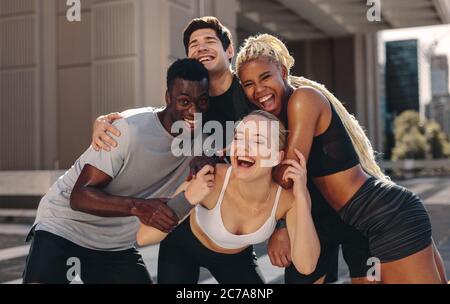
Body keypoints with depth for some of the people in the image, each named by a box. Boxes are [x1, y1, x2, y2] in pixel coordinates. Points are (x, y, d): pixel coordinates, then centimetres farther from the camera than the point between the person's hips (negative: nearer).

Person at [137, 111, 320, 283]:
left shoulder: (288, 197, -29)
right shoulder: (211, 180, -36)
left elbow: (306, 266, -35)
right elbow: (144, 237, -32)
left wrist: (302, 197, -41)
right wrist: (187, 200, -48)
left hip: (236, 257, 3)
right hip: (184, 247, -2)